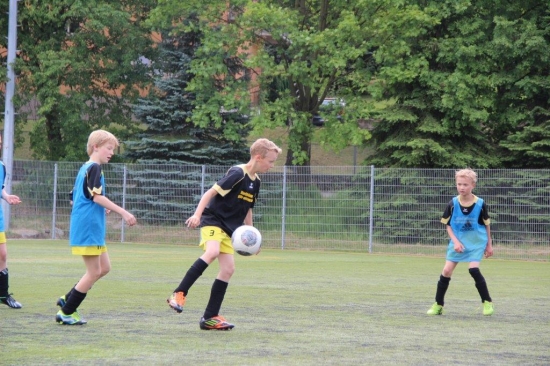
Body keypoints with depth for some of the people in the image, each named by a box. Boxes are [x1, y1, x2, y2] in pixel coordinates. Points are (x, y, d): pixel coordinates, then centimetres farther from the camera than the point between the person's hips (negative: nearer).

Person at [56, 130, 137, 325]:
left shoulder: (84, 169, 17)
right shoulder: (94, 168, -12)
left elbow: (76, 199, 23)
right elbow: (97, 196, -20)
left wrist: (101, 208, 29)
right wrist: (123, 212, -20)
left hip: (91, 229, 10)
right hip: (88, 229, -10)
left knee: (104, 267, 14)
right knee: (94, 272, -3)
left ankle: (67, 300, 15)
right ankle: (66, 312, 3)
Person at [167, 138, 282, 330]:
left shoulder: (255, 182, 12)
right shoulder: (238, 173, -14)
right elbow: (211, 192, -19)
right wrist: (197, 214, -28)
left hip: (228, 228, 9)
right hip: (212, 220, -9)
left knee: (228, 269, 1)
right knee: (212, 252, -33)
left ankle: (210, 317, 5)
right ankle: (179, 294, -28)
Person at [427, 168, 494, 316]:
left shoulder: (480, 204, -11)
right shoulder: (453, 204, -9)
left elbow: (487, 225, 2)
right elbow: (448, 225, 0)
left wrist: (489, 244, 6)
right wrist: (456, 242, -13)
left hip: (476, 243, -2)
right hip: (458, 242, 2)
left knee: (473, 269, -19)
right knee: (447, 270, -4)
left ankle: (487, 302, -3)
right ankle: (438, 305, 8)